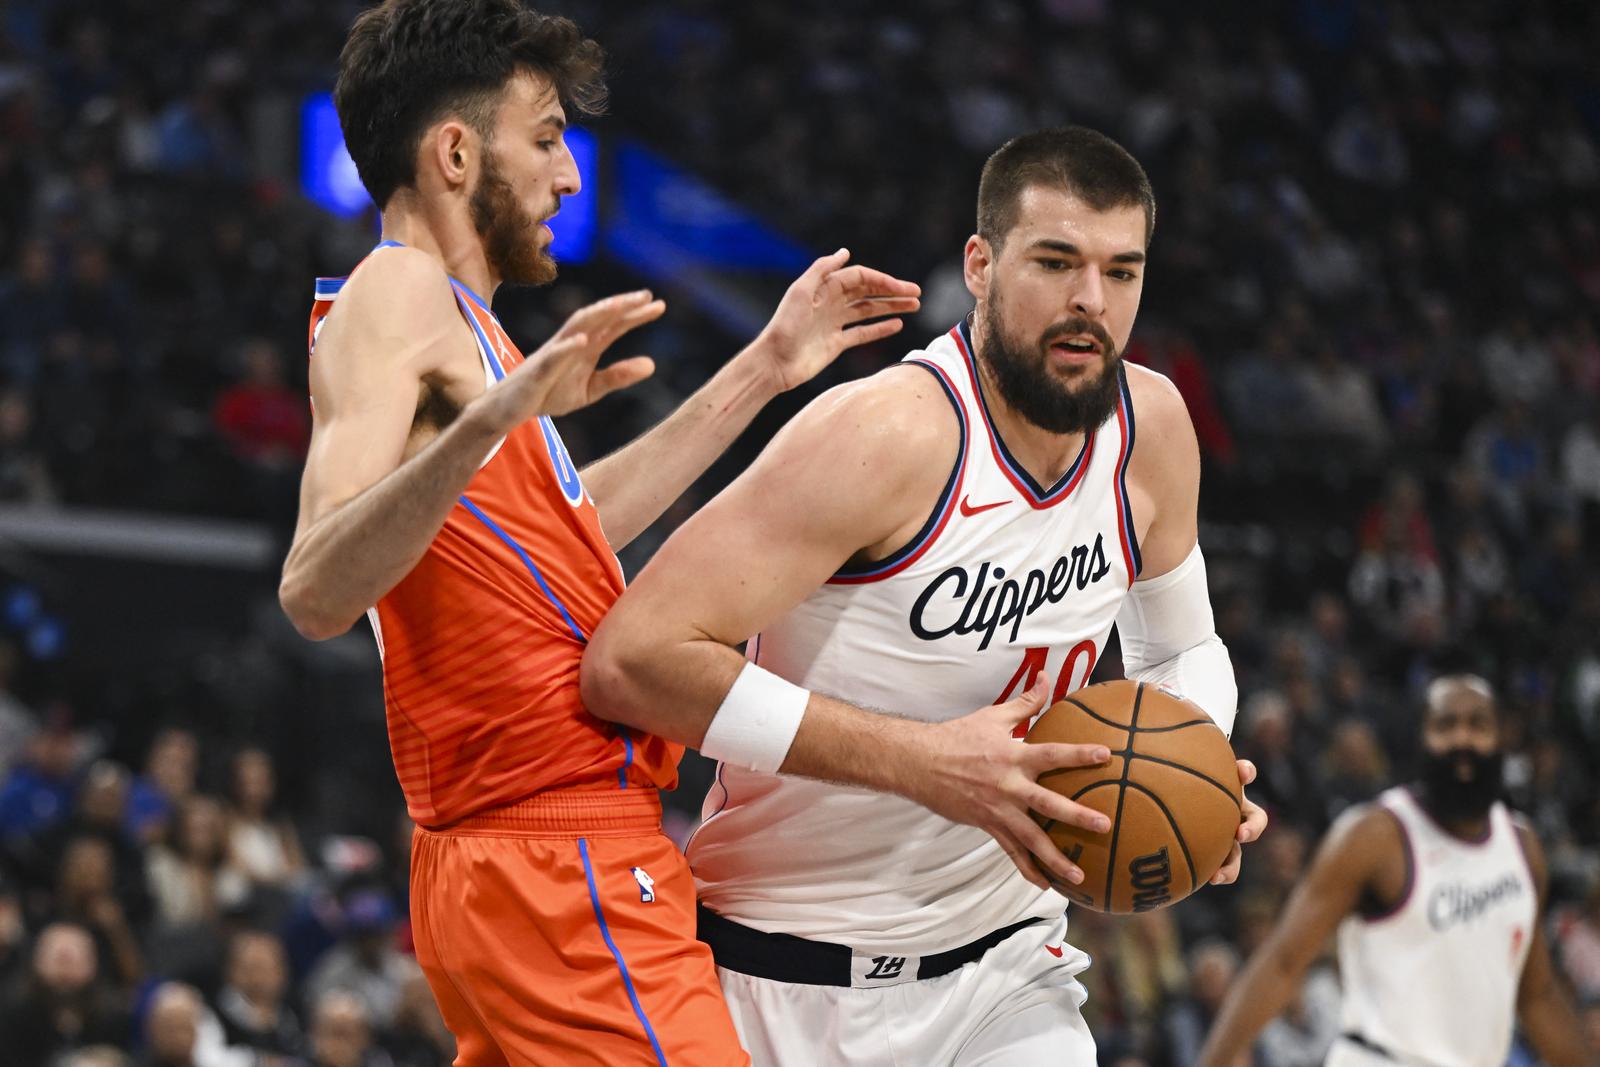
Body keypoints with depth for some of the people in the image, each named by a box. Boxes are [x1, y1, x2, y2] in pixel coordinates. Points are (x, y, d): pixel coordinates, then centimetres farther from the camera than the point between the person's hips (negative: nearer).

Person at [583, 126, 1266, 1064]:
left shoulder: (1151, 429, -2)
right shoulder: (891, 436, -23)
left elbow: (1182, 649, 18)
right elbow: (632, 661, -29)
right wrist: (924, 759, -31)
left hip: (999, 962, 5)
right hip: (788, 978, -5)